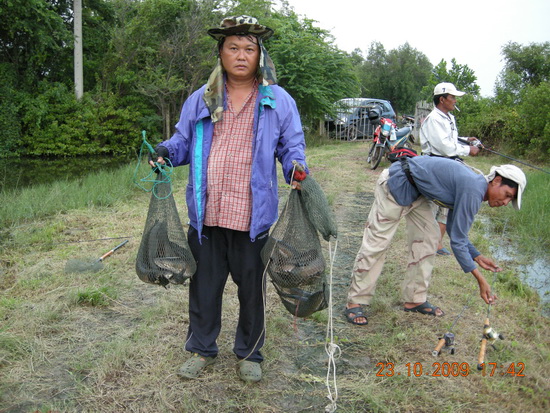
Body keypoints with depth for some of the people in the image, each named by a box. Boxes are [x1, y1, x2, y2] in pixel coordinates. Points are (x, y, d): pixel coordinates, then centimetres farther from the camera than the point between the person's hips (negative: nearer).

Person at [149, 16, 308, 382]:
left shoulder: (278, 101, 4)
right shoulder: (200, 100, 10)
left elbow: (291, 146, 5)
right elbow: (183, 142, 14)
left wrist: (297, 167, -17)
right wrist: (165, 151, -8)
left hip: (253, 216, -2)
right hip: (206, 215, 2)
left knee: (252, 288, 12)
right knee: (204, 286, 14)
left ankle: (250, 354, 32)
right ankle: (202, 349, 34)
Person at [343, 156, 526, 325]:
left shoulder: (471, 186, 6)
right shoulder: (473, 191, -23)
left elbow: (454, 229, 17)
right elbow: (457, 241, -21)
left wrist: (477, 257, 10)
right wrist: (480, 279, -14)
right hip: (397, 184, -10)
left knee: (427, 239, 7)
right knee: (376, 243, -6)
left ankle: (415, 300, 16)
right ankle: (355, 302, 2)